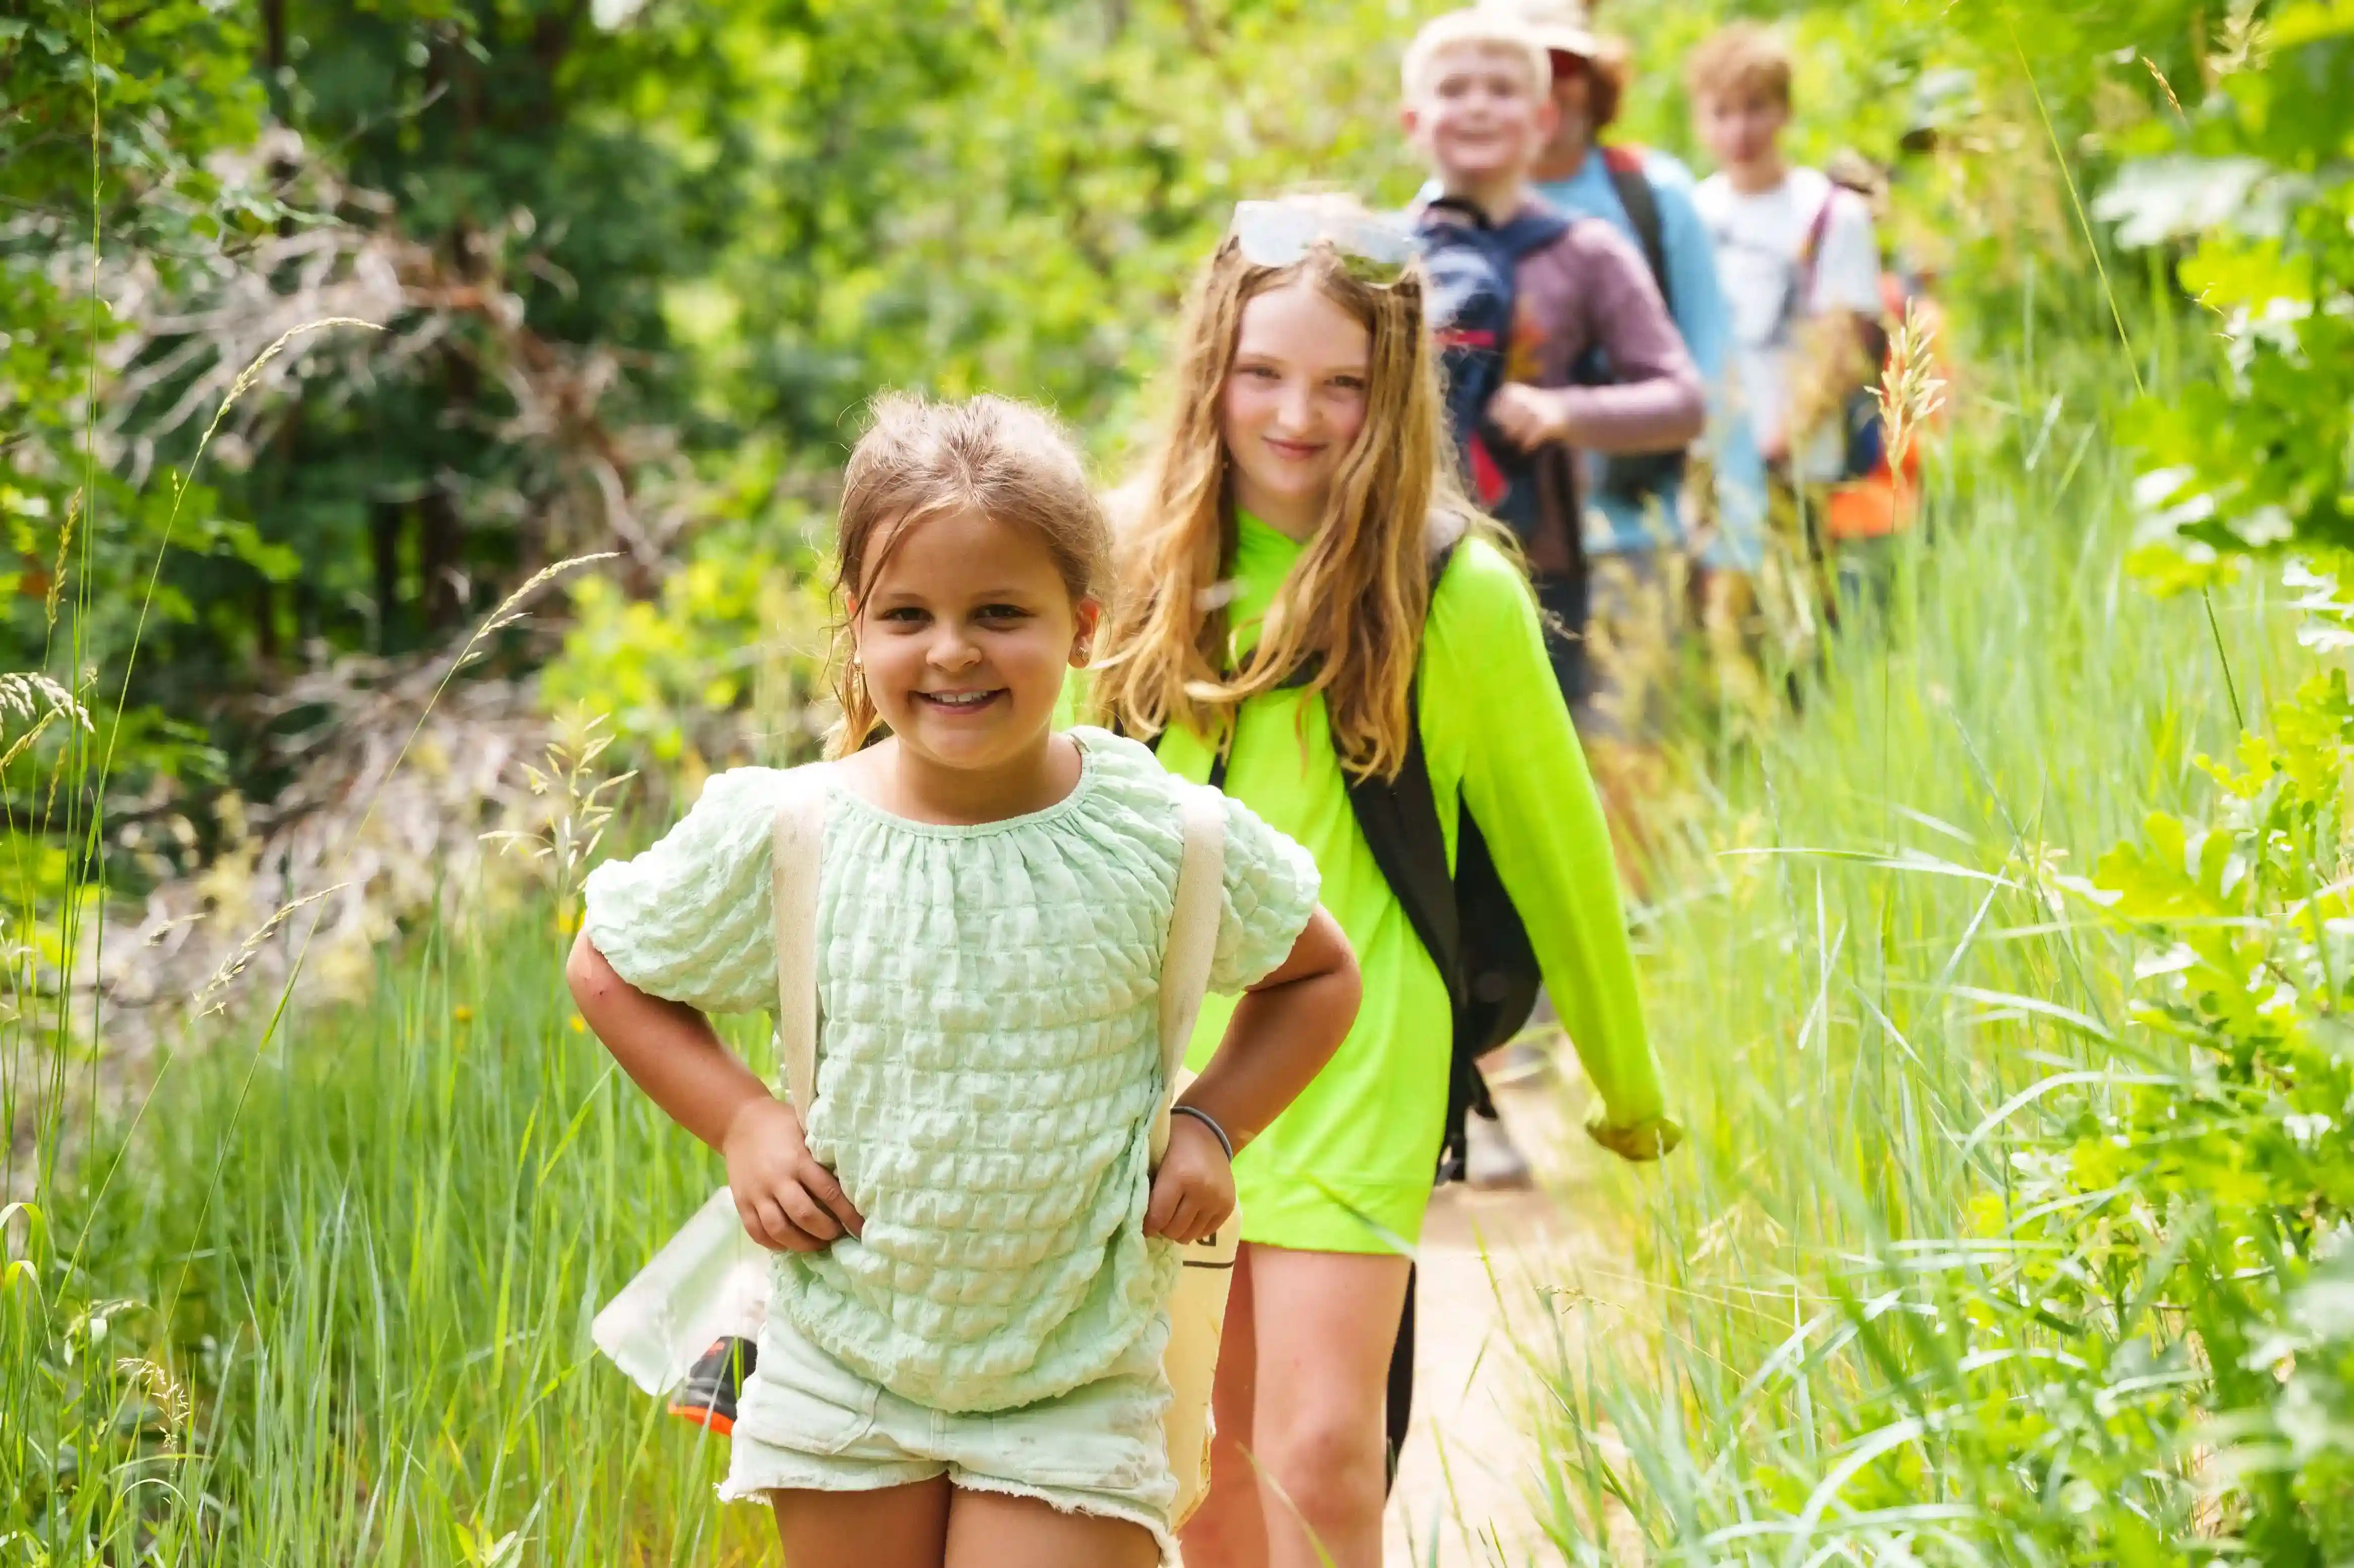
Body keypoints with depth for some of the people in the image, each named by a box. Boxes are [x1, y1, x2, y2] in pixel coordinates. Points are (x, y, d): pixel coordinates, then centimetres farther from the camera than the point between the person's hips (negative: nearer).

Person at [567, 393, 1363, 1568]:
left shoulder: (1168, 843, -10)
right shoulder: (774, 839, -10)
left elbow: (1318, 975, 9)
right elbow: (608, 969, 7)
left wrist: (1209, 1126, -5)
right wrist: (741, 1123, -5)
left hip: (1076, 1388, -2)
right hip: (844, 1370, 2)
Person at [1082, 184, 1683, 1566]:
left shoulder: (1456, 595, -9)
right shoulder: (1145, 563, 2)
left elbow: (1554, 846, 2)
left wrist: (1629, 1088, 12)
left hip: (1353, 1072, -4)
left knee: (1321, 1455, -12)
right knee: (1205, 1457, 13)